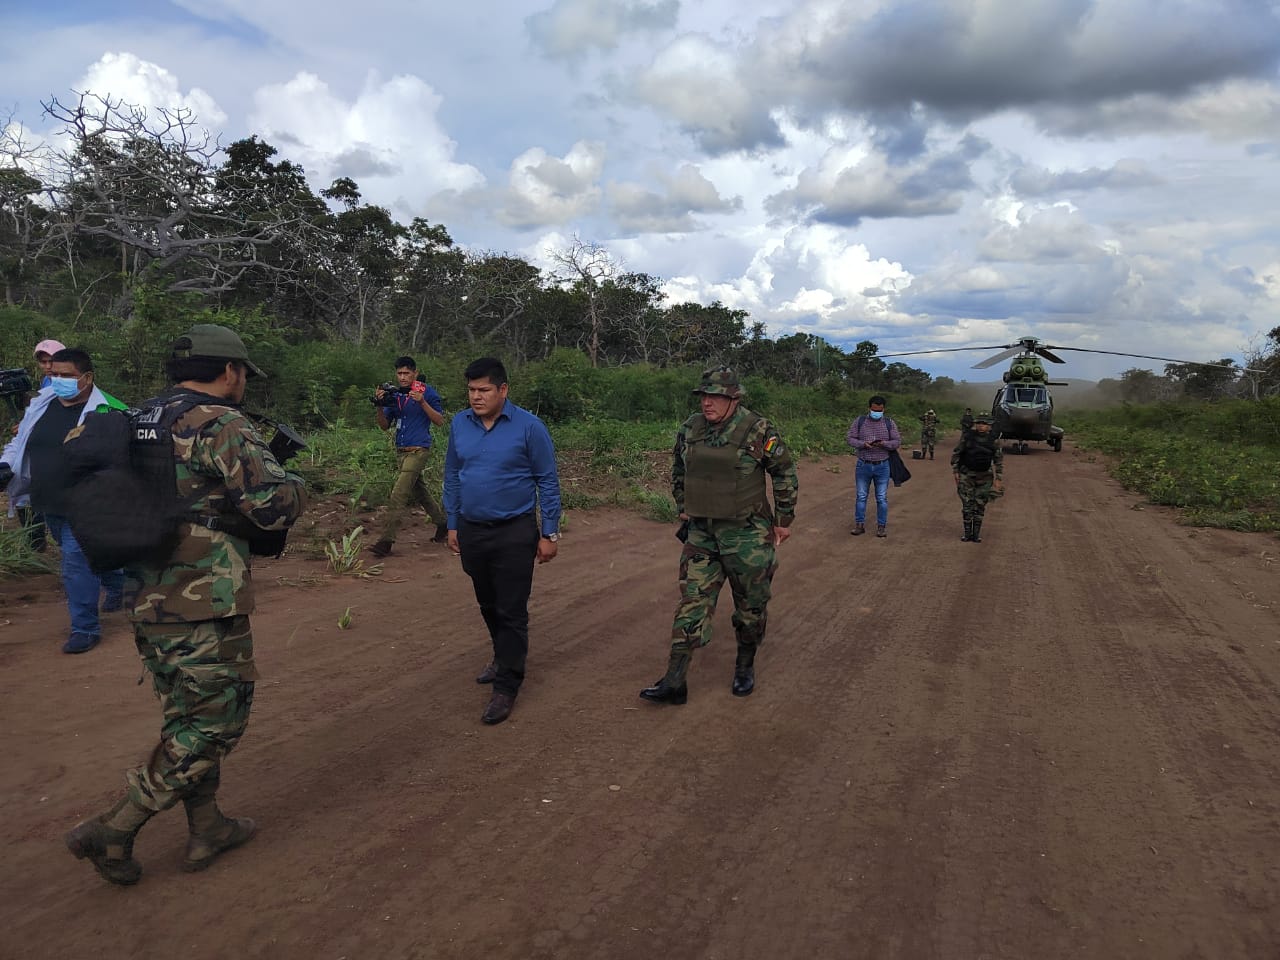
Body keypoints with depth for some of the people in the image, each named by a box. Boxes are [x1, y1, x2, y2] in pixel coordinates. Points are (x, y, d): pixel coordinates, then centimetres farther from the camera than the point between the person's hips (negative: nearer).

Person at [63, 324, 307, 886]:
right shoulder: (222, 426, -13)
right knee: (216, 720, 6)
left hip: (147, 603, 9)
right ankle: (113, 831, 9)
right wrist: (292, 484, 1)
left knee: (188, 717, 20)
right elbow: (276, 505, -22)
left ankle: (207, 830, 30)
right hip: (205, 607, -9)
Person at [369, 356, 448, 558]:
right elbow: (385, 425, 9)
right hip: (401, 450, 7)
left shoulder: (427, 391, -6)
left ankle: (386, 541, -14)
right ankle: (442, 524, 35)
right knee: (419, 490, 18)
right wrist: (380, 405, -8)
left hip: (418, 450, -7)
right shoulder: (394, 395, 10)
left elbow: (440, 421, -8)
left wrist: (422, 402, -20)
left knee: (399, 494, -14)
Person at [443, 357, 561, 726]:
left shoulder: (529, 427, -13)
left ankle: (507, 686, 9)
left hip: (514, 533, -5)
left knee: (511, 610, -1)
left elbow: (548, 482, -7)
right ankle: (505, 656, 41)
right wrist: (452, 525, 11)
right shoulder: (459, 424, 0)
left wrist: (549, 534, -7)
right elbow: (453, 477, 10)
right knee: (487, 604, 19)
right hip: (471, 532, 5)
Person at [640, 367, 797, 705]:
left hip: (746, 534, -3)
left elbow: (785, 473, -3)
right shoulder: (689, 429, 1)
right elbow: (678, 470, 18)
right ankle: (675, 681, 3)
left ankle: (745, 666, 33)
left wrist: (784, 520, 0)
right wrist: (683, 508, 17)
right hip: (701, 532, 4)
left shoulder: (759, 431, -13)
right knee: (692, 601, 1)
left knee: (751, 604, 10)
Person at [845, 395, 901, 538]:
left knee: (882, 498, 4)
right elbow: (849, 438, -3)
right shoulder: (859, 421, -1)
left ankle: (882, 526, 13)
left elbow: (897, 441, 0)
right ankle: (859, 525, 15)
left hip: (882, 466, 0)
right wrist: (863, 444, -20)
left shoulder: (889, 423, 1)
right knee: (861, 496, 6)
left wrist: (884, 444, -20)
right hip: (863, 466, 0)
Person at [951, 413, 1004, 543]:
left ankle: (976, 534, 11)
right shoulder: (967, 438, -5)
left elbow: (999, 461, 5)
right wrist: (956, 472, -3)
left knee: (980, 506, 3)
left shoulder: (993, 441, -1)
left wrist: (999, 479, 1)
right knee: (967, 505, -1)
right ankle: (967, 533, 9)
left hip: (984, 477, 1)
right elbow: (956, 454, 1)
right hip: (966, 476, -1)